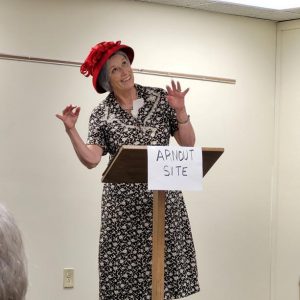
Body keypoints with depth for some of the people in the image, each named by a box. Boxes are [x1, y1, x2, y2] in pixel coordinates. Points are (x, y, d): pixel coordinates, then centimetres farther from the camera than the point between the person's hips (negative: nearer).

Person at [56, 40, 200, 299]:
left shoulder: (159, 98, 4)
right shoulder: (101, 115, 2)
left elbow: (188, 144, 3)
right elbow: (91, 160, -10)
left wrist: (180, 111, -11)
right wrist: (71, 131, -22)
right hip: (123, 204, -1)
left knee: (166, 268, -2)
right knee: (124, 274, -2)